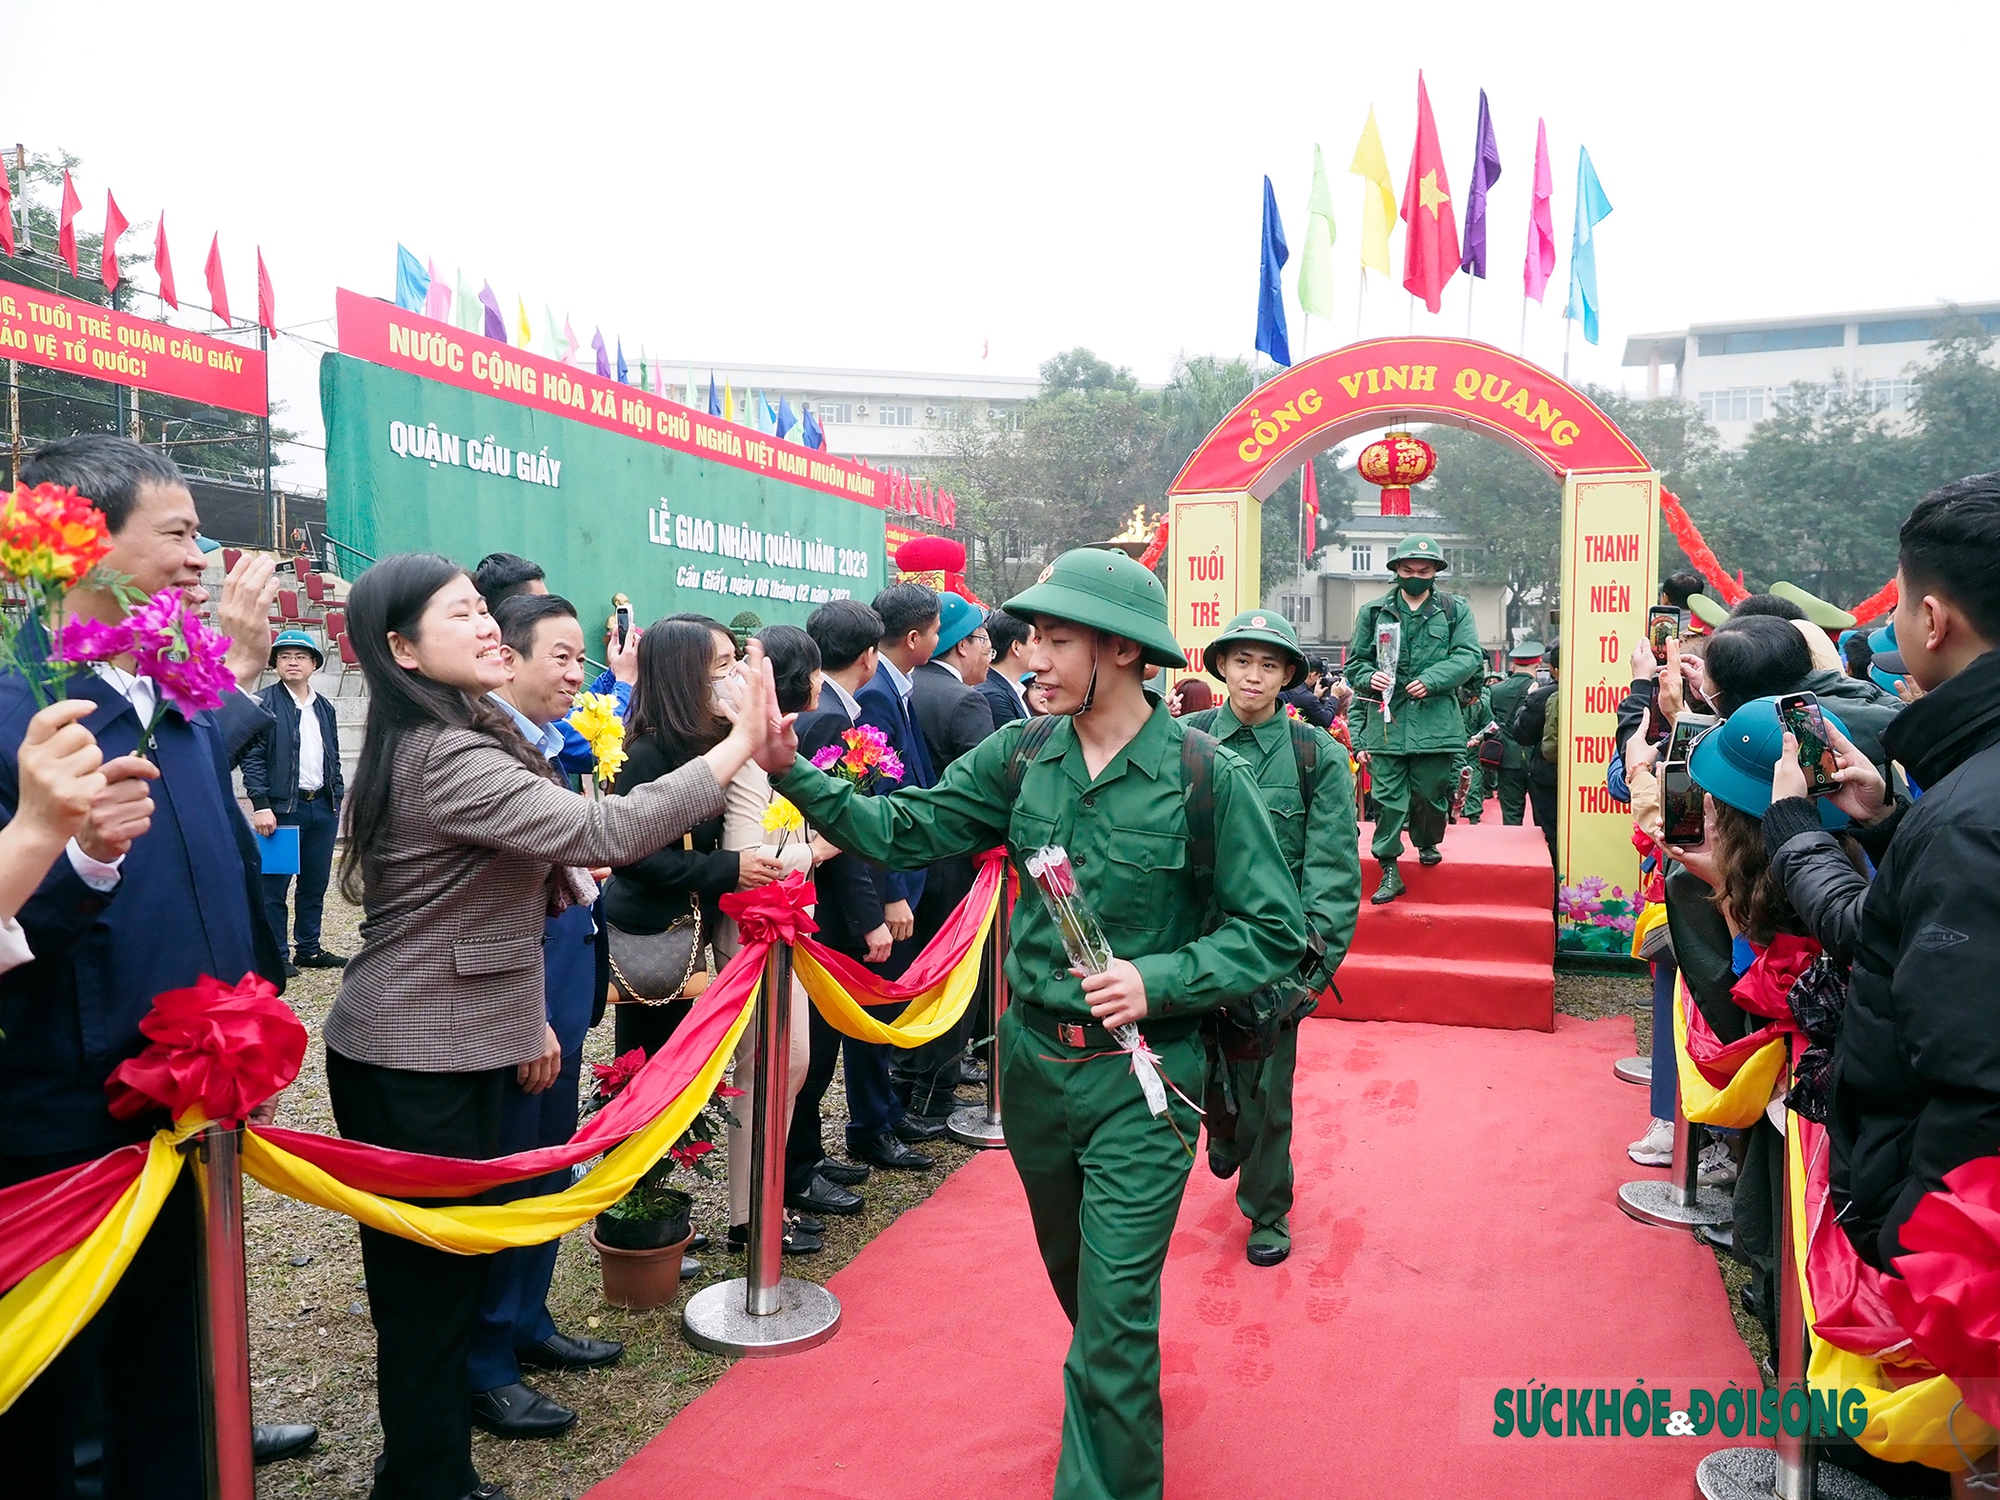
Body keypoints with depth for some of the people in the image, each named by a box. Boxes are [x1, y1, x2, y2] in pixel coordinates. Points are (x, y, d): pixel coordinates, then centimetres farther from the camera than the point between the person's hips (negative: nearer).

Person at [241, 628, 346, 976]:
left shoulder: (324, 708, 14)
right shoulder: (263, 704, -4)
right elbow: (252, 757, -9)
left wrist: (338, 800, 13)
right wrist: (261, 806, -15)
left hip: (323, 807, 6)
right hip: (282, 807, -6)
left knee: (316, 884, 12)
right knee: (275, 885, 1)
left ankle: (309, 950, 22)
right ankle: (275, 956, 9)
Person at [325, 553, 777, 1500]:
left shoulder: (442, 740, 11)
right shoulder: (445, 757, -23)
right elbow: (601, 831, -34)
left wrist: (524, 1014, 16)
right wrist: (741, 744, -31)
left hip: (457, 1049, 10)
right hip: (414, 1067, -10)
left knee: (441, 1271, 19)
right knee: (428, 1280, 4)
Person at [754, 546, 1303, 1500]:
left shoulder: (1204, 773, -15)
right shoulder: (1022, 753, -2)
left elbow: (1272, 931, -11)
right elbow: (902, 827, -3)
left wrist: (1158, 980, -23)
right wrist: (792, 772, -14)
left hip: (1141, 1075, -5)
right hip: (1034, 1057, 5)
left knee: (1115, 1314, -3)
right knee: (1074, 1277, 26)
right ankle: (1112, 1390, 54)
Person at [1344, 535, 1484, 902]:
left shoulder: (1455, 610, 9)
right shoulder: (1373, 611, 10)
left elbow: (1469, 655, -1)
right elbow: (1355, 661, 12)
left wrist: (1431, 680, -14)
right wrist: (1370, 678, -10)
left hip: (1435, 722, 0)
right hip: (1386, 720, 0)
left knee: (1431, 792, 7)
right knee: (1388, 797, -2)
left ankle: (1428, 843, 36)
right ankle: (1389, 869, 5)